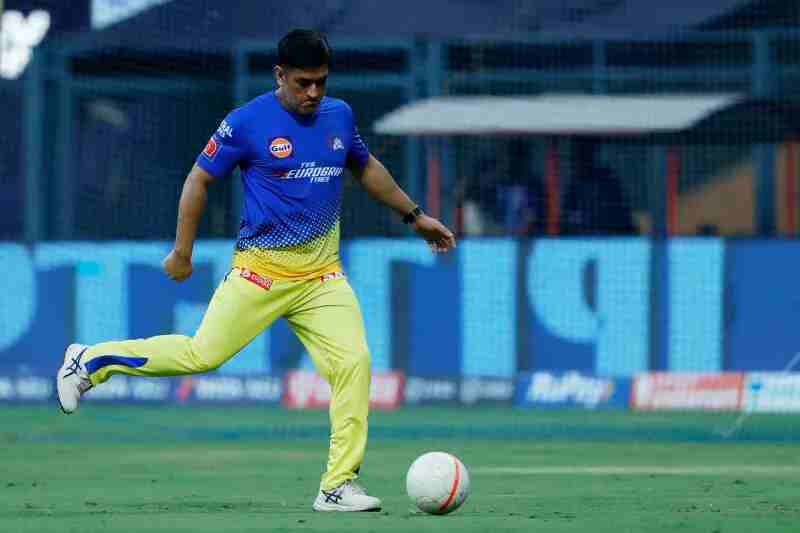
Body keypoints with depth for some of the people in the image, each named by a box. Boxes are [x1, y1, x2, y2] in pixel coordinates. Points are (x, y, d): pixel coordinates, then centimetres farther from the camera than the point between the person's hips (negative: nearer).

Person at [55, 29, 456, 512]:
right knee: (203, 355, -10)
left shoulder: (339, 115, 8)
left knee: (354, 362, -13)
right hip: (260, 270, -4)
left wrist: (414, 214, 29)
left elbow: (366, 168, 27)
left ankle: (339, 486, -7)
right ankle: (91, 361, 11)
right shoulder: (247, 123, -8)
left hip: (323, 276, 4)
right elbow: (199, 181, 0)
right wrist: (182, 252, 1)